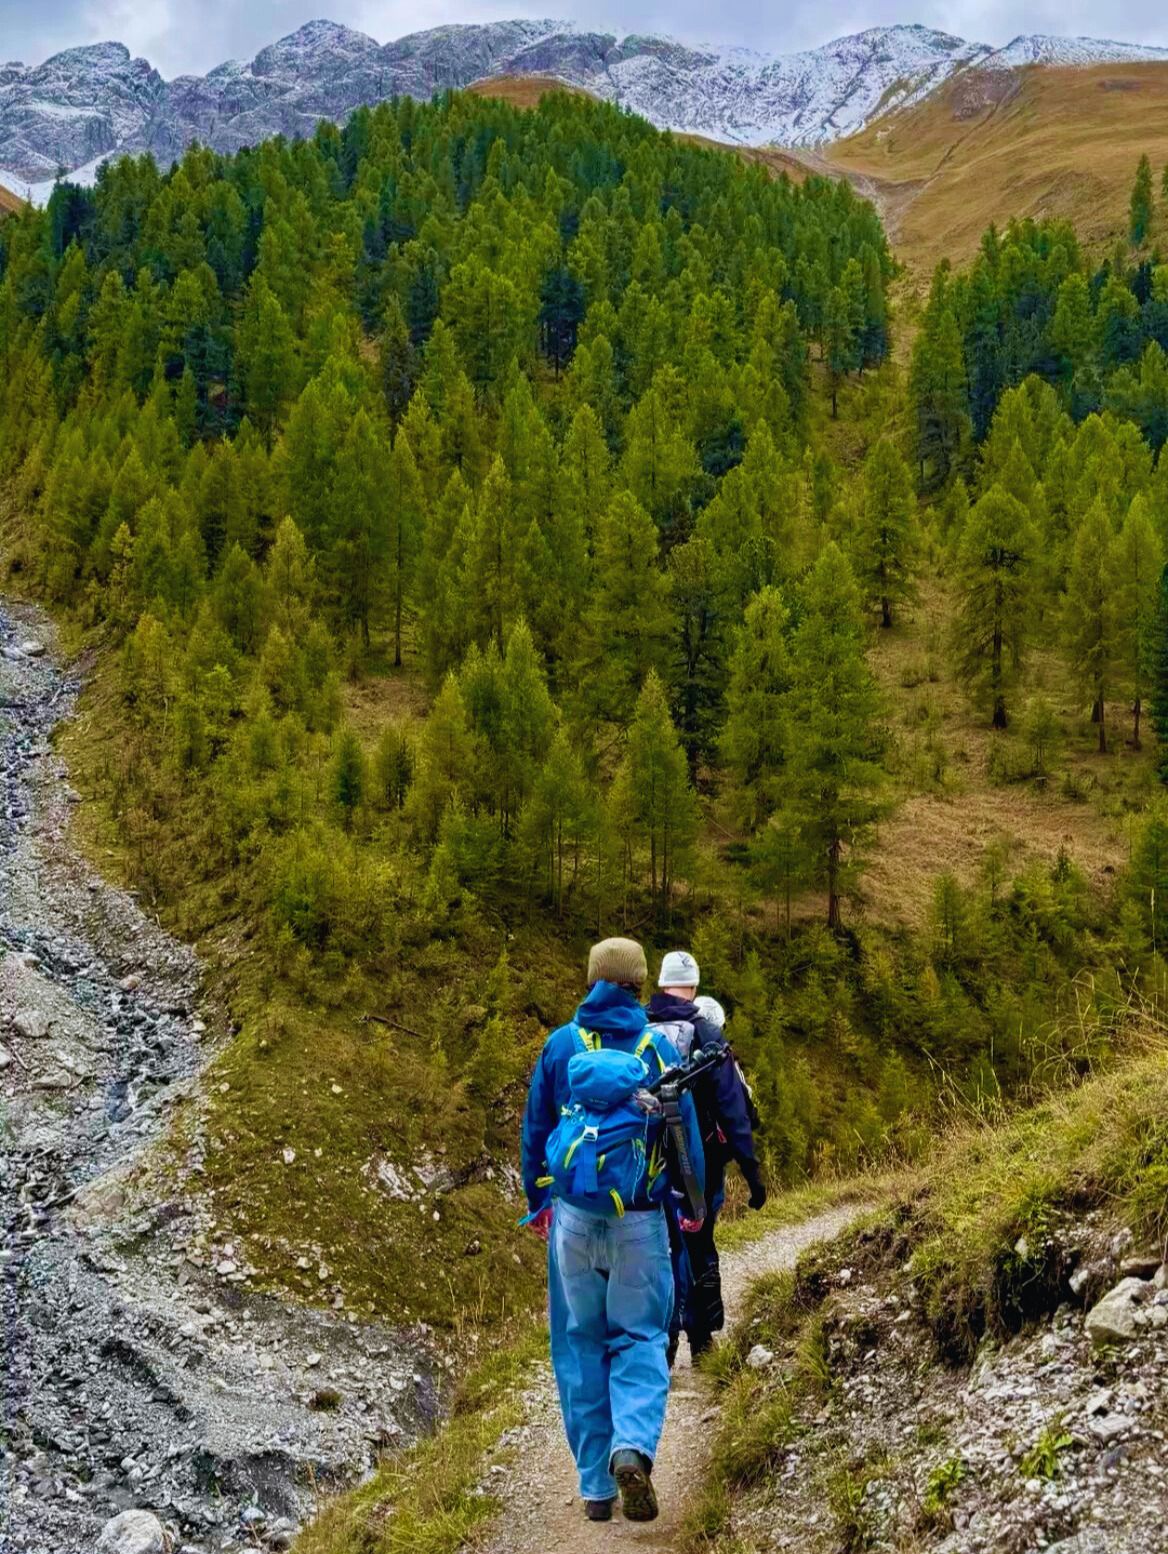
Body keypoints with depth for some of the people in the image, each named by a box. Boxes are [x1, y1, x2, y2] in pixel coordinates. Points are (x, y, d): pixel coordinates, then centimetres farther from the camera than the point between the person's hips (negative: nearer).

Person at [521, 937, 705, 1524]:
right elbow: (686, 1130, 4)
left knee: (580, 1344, 10)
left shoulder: (560, 1045, 2)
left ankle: (596, 1486, 11)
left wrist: (536, 1202, 19)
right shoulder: (659, 1048, -1)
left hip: (574, 1216, 1)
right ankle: (634, 1447, -17)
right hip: (639, 1218, -1)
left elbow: (534, 1128, 7)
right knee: (640, 1337, 8)